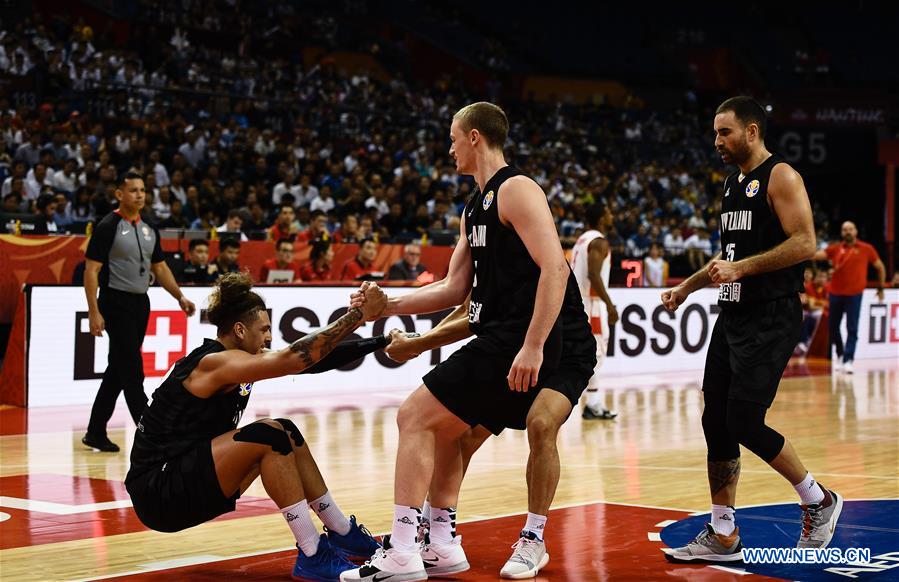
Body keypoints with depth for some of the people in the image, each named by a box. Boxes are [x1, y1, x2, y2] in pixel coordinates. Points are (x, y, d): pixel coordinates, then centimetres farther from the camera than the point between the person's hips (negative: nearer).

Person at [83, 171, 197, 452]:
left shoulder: (149, 230, 12)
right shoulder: (108, 227, -9)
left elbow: (159, 267, 21)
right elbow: (91, 270, -11)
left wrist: (180, 296, 8)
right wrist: (94, 312, -18)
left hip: (140, 303, 8)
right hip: (117, 303, -8)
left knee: (118, 369, 11)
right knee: (132, 370, -9)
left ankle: (95, 432, 19)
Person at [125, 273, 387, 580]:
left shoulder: (233, 359, 11)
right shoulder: (215, 362, -17)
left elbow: (296, 356, 5)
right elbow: (293, 359, -27)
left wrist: (354, 314, -8)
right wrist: (360, 314, -24)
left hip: (188, 488, 10)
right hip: (159, 493, -10)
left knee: (286, 434, 8)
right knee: (270, 435, -22)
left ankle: (344, 532, 15)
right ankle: (312, 555, -17)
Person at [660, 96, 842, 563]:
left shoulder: (780, 176, -10)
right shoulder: (734, 182, 17)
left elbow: (805, 244, -19)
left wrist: (741, 268, -24)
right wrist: (688, 286, 19)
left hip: (770, 321, -9)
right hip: (732, 317, 9)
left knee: (746, 424, -11)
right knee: (716, 423, 5)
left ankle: (819, 502, 11)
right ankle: (722, 534, 13)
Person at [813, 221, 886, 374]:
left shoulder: (866, 249, 3)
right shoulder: (835, 248, 6)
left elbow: (880, 267, 13)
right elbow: (818, 255, -6)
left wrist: (881, 287, 14)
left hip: (854, 294, -3)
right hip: (836, 293, 3)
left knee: (852, 329, -6)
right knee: (833, 326, 10)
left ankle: (848, 360, -5)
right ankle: (840, 354, 31)